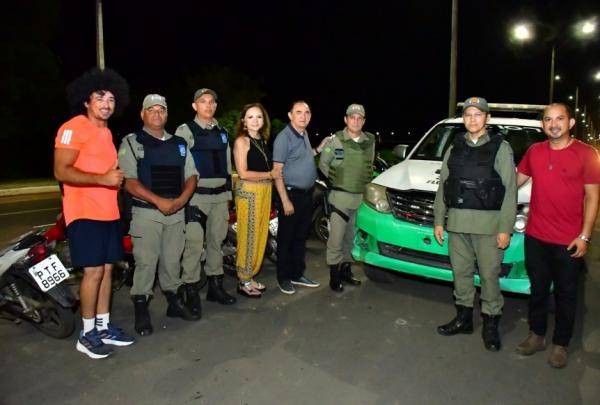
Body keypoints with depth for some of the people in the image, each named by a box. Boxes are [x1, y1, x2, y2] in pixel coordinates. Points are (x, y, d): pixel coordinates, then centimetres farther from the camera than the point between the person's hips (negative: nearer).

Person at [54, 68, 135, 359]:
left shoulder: (107, 132, 19)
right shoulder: (73, 128, -8)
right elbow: (61, 171, -17)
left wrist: (117, 179, 12)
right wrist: (102, 179, -25)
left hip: (109, 213, 8)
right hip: (85, 213, -8)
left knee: (108, 269, 9)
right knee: (94, 270, -8)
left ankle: (103, 326, 19)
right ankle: (87, 334, 6)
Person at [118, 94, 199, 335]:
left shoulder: (179, 144, 14)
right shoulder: (131, 143, -1)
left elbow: (191, 175, 12)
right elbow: (128, 181, -11)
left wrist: (182, 199, -7)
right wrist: (158, 201, -18)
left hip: (176, 212, 4)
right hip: (146, 212, -4)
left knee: (172, 260, 12)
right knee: (145, 262, -4)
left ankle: (174, 302, 25)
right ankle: (141, 311, 7)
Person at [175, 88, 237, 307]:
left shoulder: (222, 133, 16)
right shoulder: (185, 131, -1)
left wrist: (228, 195, 17)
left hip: (220, 196, 6)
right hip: (196, 195, -5)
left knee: (216, 242, 11)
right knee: (194, 245, -7)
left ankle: (215, 286, 22)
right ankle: (191, 290, 3)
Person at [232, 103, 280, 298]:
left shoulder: (263, 140, 14)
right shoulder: (242, 140, -7)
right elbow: (243, 173, -13)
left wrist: (273, 174, -3)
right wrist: (270, 174, -8)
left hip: (265, 191, 7)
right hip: (248, 191, -7)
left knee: (261, 235, 10)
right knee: (248, 236, -2)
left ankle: (250, 277, 22)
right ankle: (244, 281, 9)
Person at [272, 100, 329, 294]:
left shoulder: (304, 134, 11)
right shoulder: (284, 137, -15)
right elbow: (277, 172, -18)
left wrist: (318, 149, 12)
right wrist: (285, 200, -22)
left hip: (307, 193, 8)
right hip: (291, 194, -8)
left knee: (301, 237, 15)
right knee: (286, 239, 2)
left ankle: (297, 274, 27)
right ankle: (283, 278, 14)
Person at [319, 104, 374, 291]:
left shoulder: (370, 141, 6)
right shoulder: (336, 140, -5)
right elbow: (323, 163, 4)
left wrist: (367, 181, 11)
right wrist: (334, 178, 0)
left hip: (362, 196, 4)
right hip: (341, 196, -4)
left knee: (352, 237, 13)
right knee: (336, 238, -4)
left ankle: (346, 270, 26)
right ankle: (334, 275, 7)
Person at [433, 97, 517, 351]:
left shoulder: (500, 148, 1)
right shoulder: (454, 148, 13)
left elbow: (510, 190, -4)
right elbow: (442, 187, 14)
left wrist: (505, 228, -11)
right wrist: (438, 220, 9)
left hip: (488, 224, -4)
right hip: (457, 223, 4)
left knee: (489, 275, 1)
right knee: (460, 272, 11)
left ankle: (490, 325, 16)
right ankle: (463, 318, 26)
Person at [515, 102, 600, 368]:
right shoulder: (534, 151, 4)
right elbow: (515, 182, 15)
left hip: (569, 241, -3)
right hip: (535, 237, 4)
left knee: (565, 295, 10)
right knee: (538, 290, 16)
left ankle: (560, 345, 25)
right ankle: (536, 336, 32)